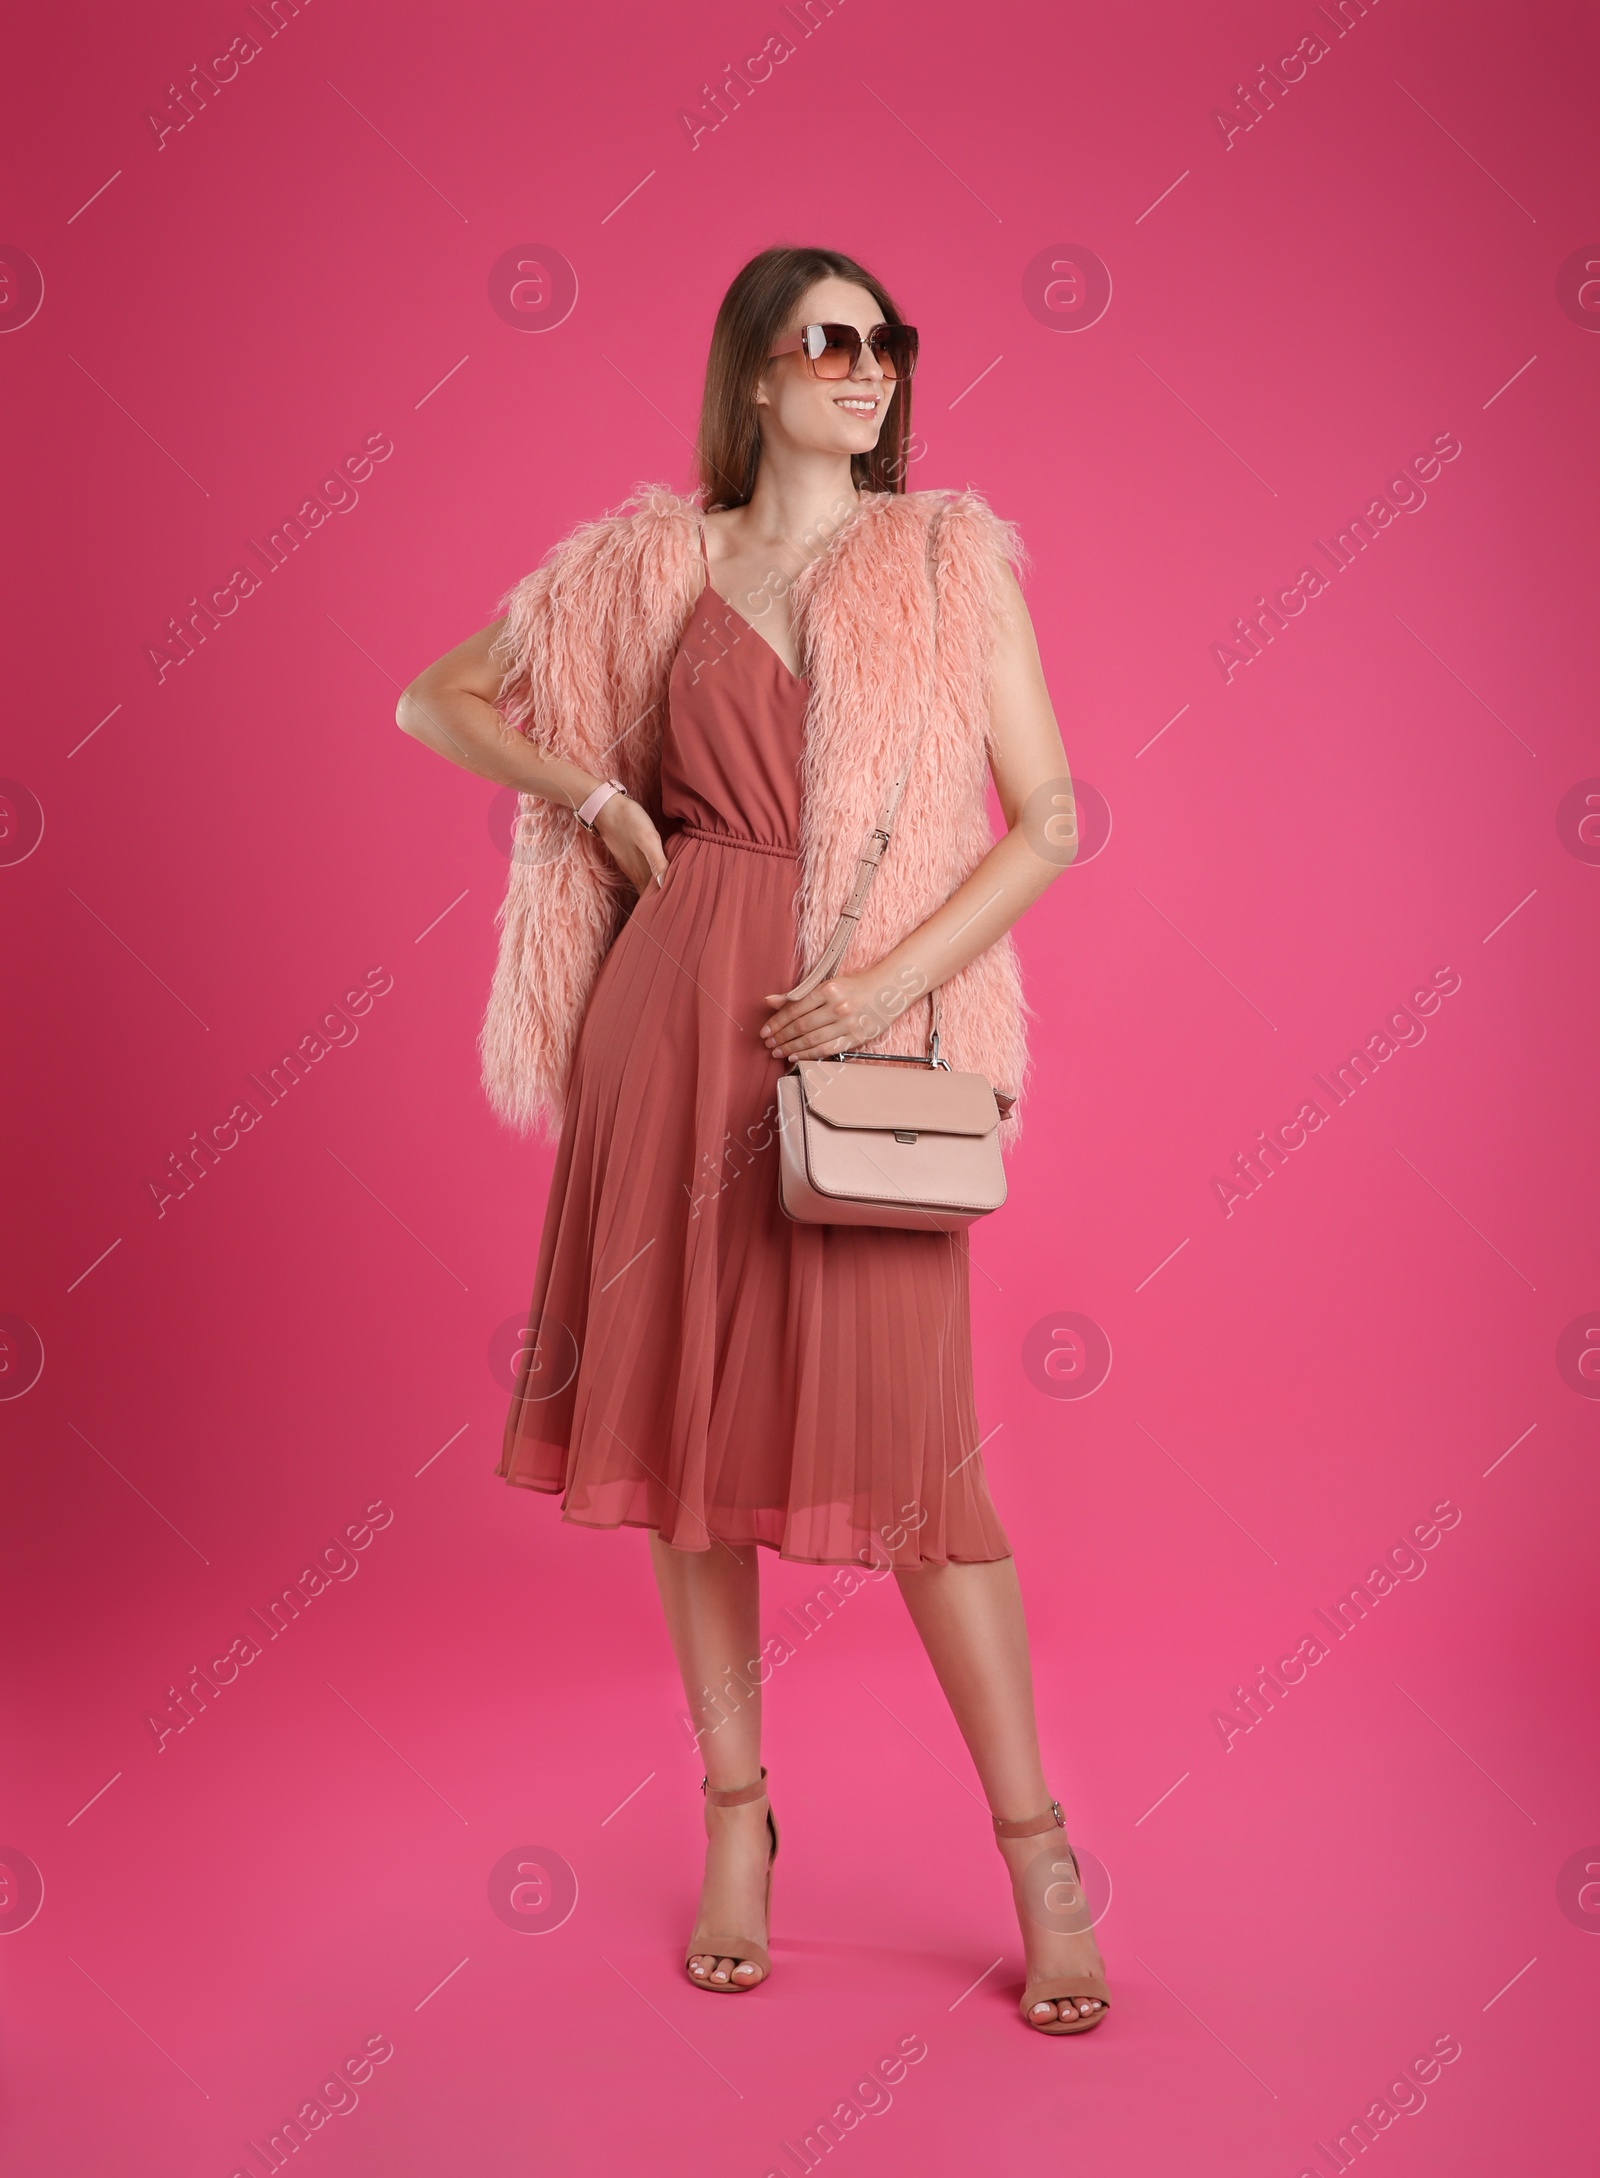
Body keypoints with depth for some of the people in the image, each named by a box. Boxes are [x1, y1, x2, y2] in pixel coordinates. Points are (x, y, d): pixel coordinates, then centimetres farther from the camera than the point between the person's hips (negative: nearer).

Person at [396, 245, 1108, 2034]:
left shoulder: (955, 559, 7)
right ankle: (736, 1816, 23)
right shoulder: (657, 563, 10)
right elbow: (436, 701, 18)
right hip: (680, 1009, 2)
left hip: (873, 1021, -2)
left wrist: (894, 978, -11)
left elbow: (1050, 819, 2)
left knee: (905, 1434, -5)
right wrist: (600, 795, 3)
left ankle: (1038, 1854, 11)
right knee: (690, 1400, 6)